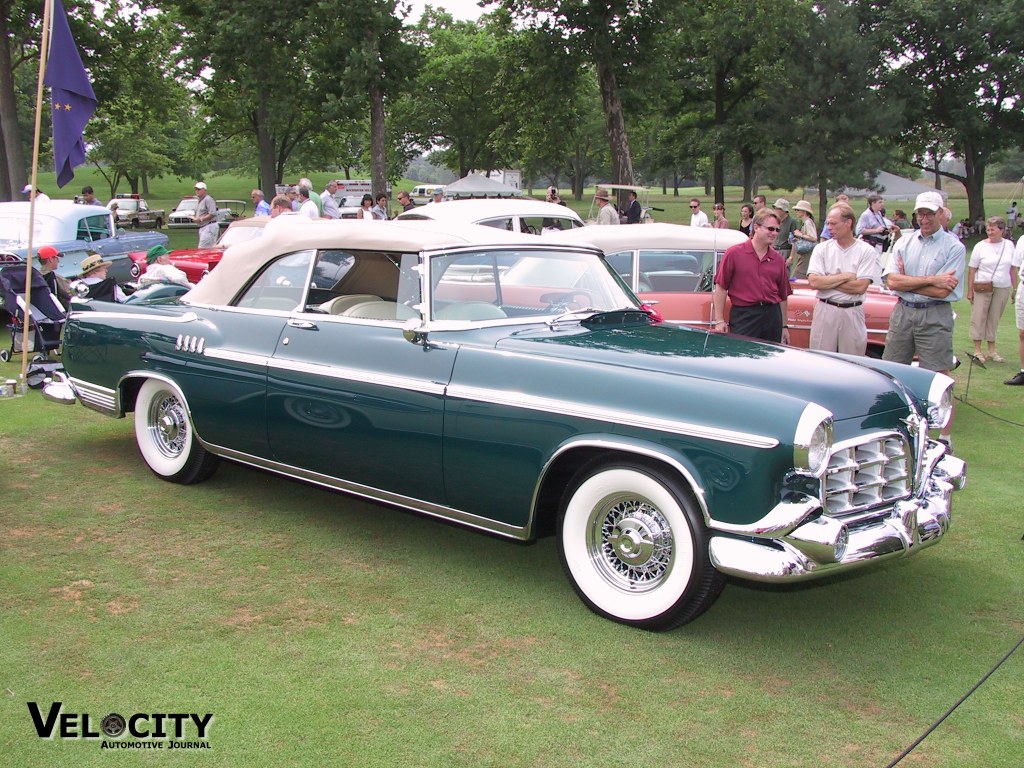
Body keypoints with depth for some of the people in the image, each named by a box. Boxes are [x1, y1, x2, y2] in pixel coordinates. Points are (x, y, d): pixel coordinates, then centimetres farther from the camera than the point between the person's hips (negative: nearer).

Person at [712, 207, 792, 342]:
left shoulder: (778, 259, 10)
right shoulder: (734, 253, -2)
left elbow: (783, 296, 16)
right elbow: (721, 287, -4)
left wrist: (784, 326, 15)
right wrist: (719, 321, -9)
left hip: (772, 316, 4)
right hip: (743, 316, -4)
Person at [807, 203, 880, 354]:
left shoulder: (866, 251, -1)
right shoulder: (822, 249, 4)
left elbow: (860, 287, -11)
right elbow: (813, 282, -8)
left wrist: (827, 280, -8)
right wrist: (845, 276, -9)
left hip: (853, 313, -1)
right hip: (825, 311, 1)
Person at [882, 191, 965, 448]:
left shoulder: (954, 248, -4)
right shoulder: (904, 243, 7)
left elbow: (942, 291, -14)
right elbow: (892, 281, -6)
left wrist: (906, 282, -7)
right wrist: (931, 279, -13)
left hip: (935, 316, -4)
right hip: (902, 312, 4)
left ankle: (945, 437, 7)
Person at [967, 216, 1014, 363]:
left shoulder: (1009, 245, 5)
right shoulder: (981, 246, -4)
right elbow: (972, 269, -4)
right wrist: (970, 291, -8)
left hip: (1002, 289, 3)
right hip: (982, 288, -2)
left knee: (994, 319, 9)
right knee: (978, 317, -2)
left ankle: (992, 351, 17)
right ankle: (977, 350, 5)